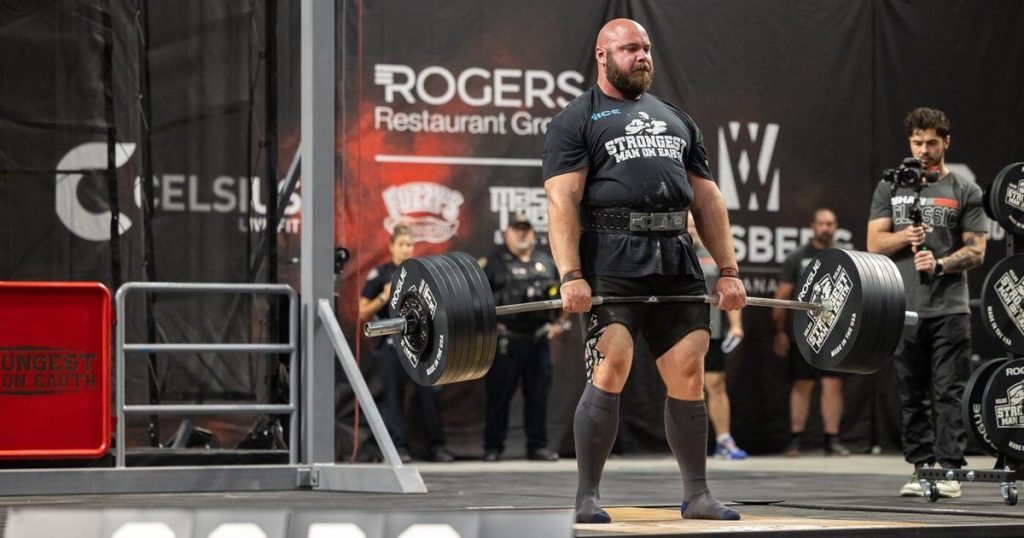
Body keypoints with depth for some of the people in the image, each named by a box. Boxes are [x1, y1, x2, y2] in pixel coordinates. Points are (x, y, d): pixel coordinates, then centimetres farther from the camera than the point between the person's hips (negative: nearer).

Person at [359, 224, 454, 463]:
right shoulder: (380, 274, 2)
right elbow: (363, 313, 1)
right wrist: (383, 297, -12)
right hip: (392, 343, -3)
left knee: (430, 393, -1)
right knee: (394, 397, -2)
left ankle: (436, 446, 4)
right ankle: (399, 448, 2)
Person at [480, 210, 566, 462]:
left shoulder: (547, 263, 14)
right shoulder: (494, 263, 0)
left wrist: (560, 322, 13)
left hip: (539, 340, 4)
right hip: (506, 342, -4)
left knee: (538, 394, 6)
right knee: (499, 395, -1)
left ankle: (538, 446, 12)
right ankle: (493, 447, 4)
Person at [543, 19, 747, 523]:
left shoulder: (676, 120, 22)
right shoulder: (577, 121, 4)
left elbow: (707, 198, 19)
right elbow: (563, 202, -6)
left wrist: (728, 270, 10)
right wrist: (571, 277, -18)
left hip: (676, 264, 5)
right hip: (611, 264, -5)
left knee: (688, 376, 2)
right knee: (609, 372, -13)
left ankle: (697, 495, 12)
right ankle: (587, 498, -5)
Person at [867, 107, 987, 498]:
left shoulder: (964, 192, 5)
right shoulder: (890, 188, 13)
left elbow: (976, 251, 0)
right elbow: (874, 243, 6)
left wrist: (940, 264, -17)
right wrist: (904, 237, -14)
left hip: (948, 309, -3)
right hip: (903, 309, 3)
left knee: (948, 393, -7)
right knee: (911, 394, 5)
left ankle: (949, 470, -7)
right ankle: (921, 467, 11)